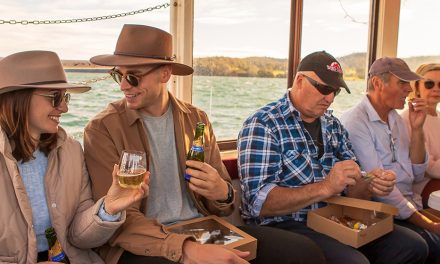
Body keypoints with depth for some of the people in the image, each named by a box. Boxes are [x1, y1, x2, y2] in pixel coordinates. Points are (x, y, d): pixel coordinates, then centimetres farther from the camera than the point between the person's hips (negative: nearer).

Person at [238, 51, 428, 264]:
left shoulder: (333, 125, 11)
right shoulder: (262, 125, -12)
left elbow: (350, 188, 13)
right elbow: (259, 201, -21)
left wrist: (371, 186, -10)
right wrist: (325, 187, -28)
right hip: (284, 225, -7)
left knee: (413, 245, -3)